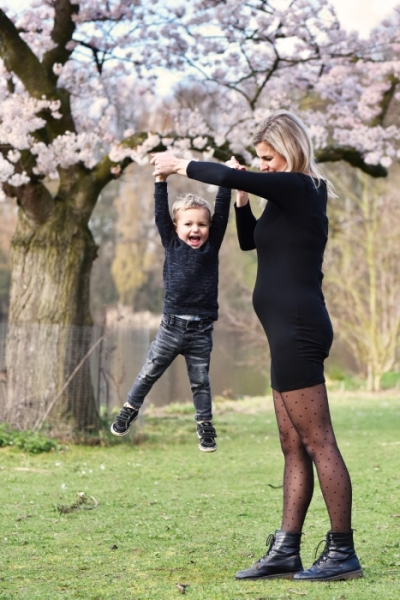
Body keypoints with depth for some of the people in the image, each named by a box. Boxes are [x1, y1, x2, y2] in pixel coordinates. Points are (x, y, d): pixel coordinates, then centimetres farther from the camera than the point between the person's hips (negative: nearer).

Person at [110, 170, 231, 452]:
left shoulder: (211, 247, 2)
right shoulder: (172, 244, 2)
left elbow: (222, 213, -4)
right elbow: (161, 214, -4)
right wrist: (161, 180, -12)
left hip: (201, 329, 0)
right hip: (172, 325, 0)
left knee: (201, 381, 10)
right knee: (149, 372, 11)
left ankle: (206, 427, 21)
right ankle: (129, 410, 28)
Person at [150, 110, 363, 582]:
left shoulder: (298, 188, -11)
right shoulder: (292, 197, 18)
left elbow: (230, 176, -21)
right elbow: (248, 241, 29)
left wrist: (181, 165, -7)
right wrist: (242, 197, 15)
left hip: (297, 330, -11)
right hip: (291, 331, 11)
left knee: (317, 442, -8)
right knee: (294, 448, 10)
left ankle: (343, 553, -5)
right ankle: (285, 551, 14)